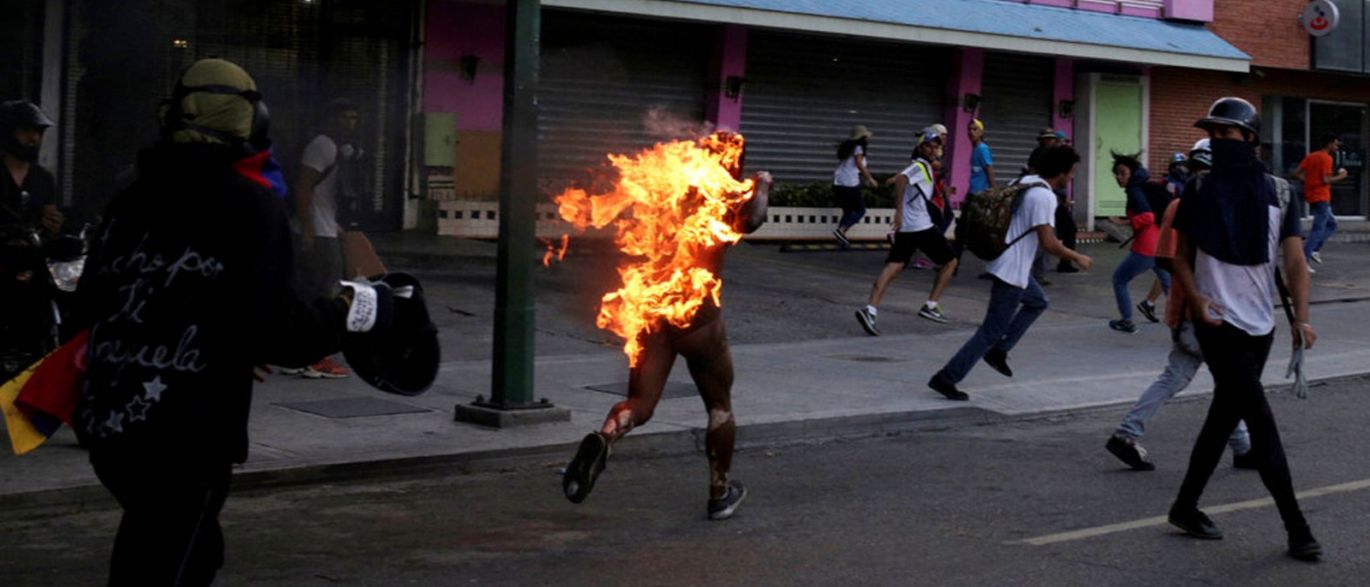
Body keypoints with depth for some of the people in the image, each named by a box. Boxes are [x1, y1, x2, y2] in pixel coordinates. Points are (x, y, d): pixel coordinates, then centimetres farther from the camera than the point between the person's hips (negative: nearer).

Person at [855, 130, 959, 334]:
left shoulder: (924, 167, 22)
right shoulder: (919, 166, -7)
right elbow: (900, 179, -26)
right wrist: (899, 210, -32)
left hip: (905, 228, 8)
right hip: (922, 227, -8)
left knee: (894, 266, -3)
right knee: (950, 261, 8)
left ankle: (870, 309, -20)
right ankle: (930, 306, 7)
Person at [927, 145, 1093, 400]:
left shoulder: (1025, 183, 7)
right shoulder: (1044, 197, -20)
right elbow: (1048, 243, -23)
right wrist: (1077, 258, -10)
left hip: (1008, 263, 10)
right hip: (1012, 272, -10)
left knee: (1037, 302, 29)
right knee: (992, 331, -2)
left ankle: (998, 351, 23)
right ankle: (946, 378, -1)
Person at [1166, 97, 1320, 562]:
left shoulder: (1278, 192, 3)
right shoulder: (1200, 190, -1)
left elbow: (1294, 260, -1)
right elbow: (1181, 255, 3)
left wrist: (1301, 316, -14)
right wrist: (1195, 297, -16)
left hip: (1260, 324, 4)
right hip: (1219, 322, -3)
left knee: (1225, 416, 11)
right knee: (1262, 422, -8)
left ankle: (1186, 507, 25)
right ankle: (1296, 528, -4)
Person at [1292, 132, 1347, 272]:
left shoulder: (1310, 156, 12)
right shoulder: (1326, 158, -12)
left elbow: (1296, 174, 8)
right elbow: (1326, 180, -20)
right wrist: (1340, 177, -5)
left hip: (1311, 196, 9)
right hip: (1321, 197, -9)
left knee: (1332, 223, 21)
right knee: (1318, 229, -7)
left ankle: (1315, 250, 7)